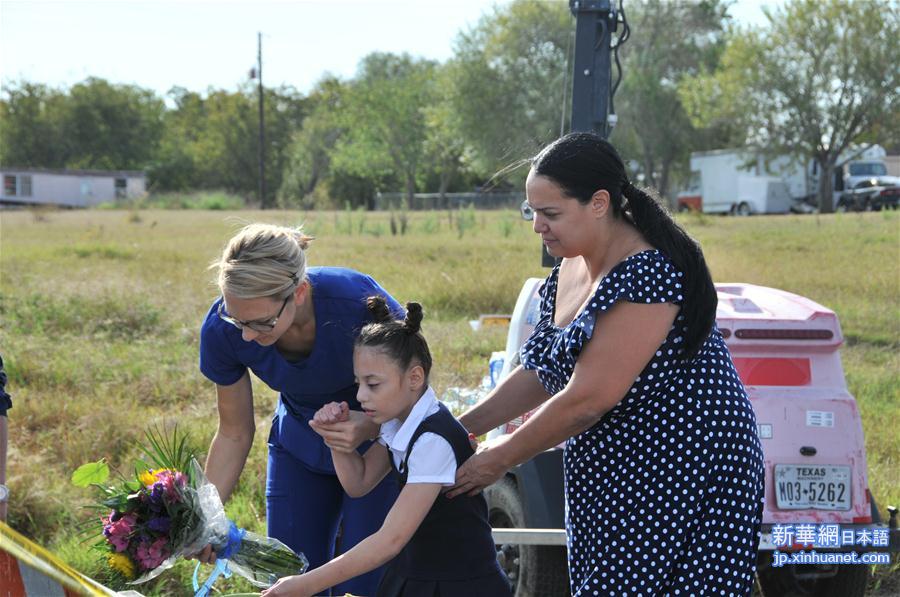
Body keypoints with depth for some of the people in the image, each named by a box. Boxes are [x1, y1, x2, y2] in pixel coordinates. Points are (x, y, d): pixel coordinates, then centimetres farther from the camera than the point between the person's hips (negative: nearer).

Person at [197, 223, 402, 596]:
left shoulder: (360, 304, -36)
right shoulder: (222, 330, -25)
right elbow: (234, 433, -10)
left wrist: (369, 426, -41)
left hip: (378, 443, -3)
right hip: (299, 447, 3)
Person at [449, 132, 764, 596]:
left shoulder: (644, 277, -23)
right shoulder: (571, 268, 5)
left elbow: (585, 400, -23)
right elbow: (540, 372, 13)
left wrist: (497, 460, -14)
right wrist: (460, 429, 5)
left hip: (684, 474, -9)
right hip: (609, 482, 9)